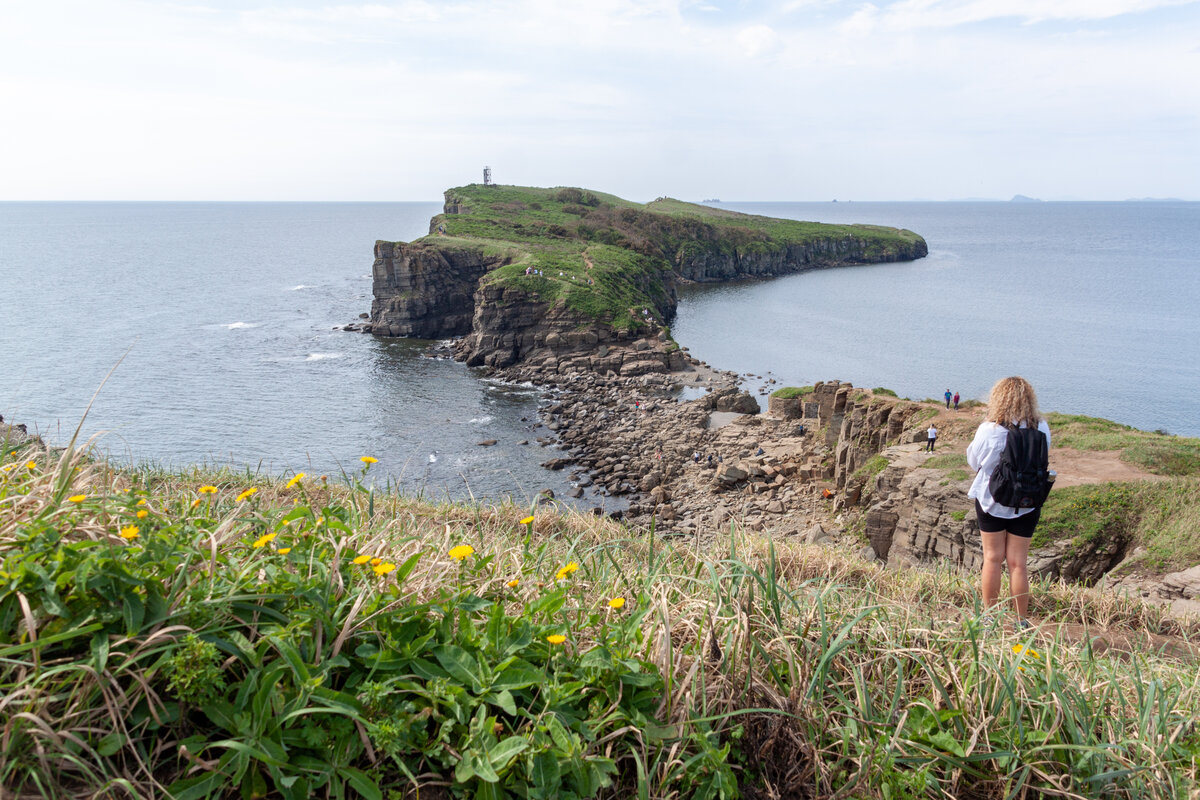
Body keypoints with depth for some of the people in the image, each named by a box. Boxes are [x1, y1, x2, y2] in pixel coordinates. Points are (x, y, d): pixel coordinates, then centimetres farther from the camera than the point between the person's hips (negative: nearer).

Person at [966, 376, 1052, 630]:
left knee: (993, 559, 10)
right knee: (1018, 562, 9)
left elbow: (974, 461, -3)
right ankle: (1021, 621, 15)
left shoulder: (988, 430, -18)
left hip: (991, 500, -1)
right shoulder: (1041, 429, -11)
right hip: (1027, 503, 1)